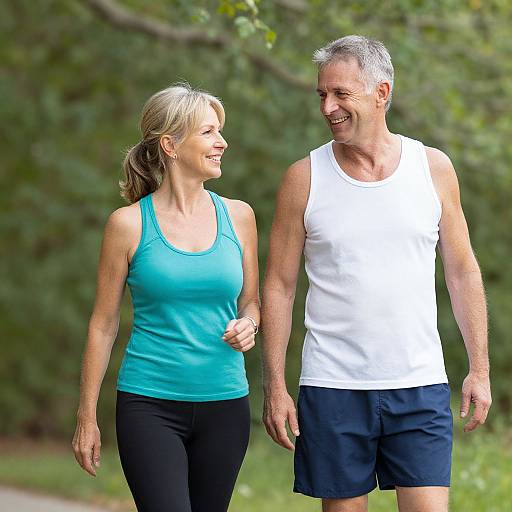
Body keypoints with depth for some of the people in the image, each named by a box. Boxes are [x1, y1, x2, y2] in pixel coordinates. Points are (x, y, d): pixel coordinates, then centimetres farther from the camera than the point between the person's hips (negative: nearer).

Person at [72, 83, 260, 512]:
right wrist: (87, 416, 3)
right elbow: (104, 324, 3)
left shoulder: (237, 216, 6)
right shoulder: (129, 224, -3)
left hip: (224, 403, 4)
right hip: (150, 407, -4)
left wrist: (247, 326, -6)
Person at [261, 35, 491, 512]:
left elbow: (462, 271, 10)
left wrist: (479, 369, 6)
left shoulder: (433, 168, 3)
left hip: (420, 386, 1)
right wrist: (274, 387, -2)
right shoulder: (304, 178, 0)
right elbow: (279, 286, 3)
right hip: (332, 386, 0)